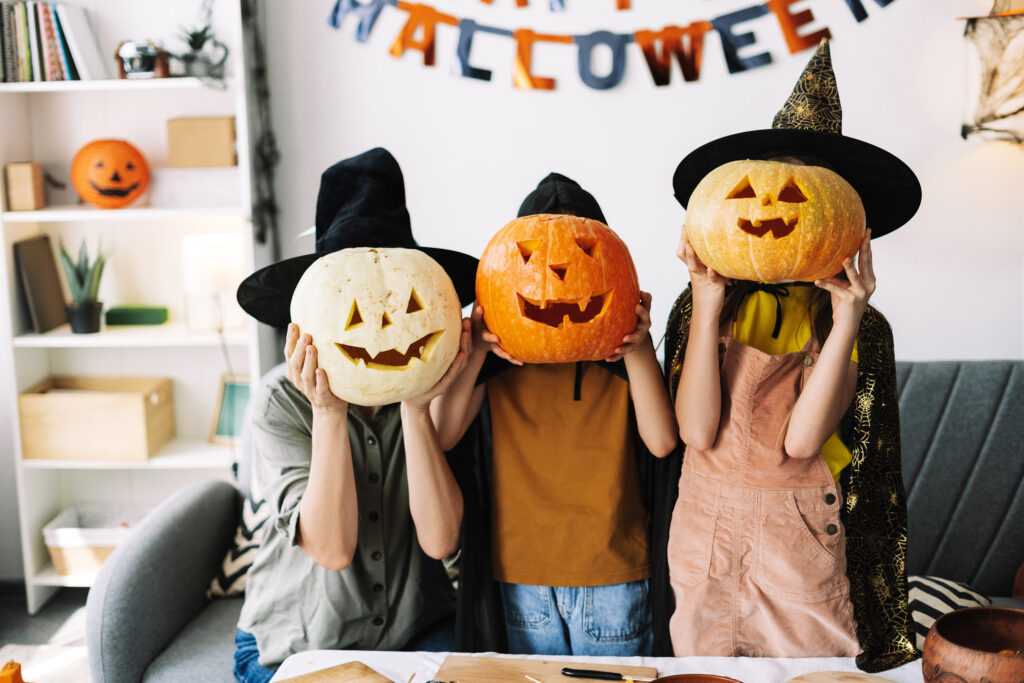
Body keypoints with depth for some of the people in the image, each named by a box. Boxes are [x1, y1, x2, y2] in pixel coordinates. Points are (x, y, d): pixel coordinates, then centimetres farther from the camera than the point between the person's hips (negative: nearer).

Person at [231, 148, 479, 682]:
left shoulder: (434, 385, -7)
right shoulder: (282, 399, -12)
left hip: (417, 632, 1)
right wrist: (329, 412, -27)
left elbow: (439, 539, -17)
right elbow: (332, 547, -19)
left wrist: (416, 408, -25)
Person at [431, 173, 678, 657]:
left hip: (611, 567, -1)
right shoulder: (501, 336, 1)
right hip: (522, 569, 1)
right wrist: (476, 349, -19)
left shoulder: (618, 334, 1)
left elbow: (661, 442, -9)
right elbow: (439, 437, -8)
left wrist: (639, 348, -18)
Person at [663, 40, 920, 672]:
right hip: (704, 537, 2)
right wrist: (708, 305, -17)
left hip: (807, 548, -1)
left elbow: (801, 440, -18)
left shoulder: (862, 327, -6)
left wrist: (845, 319, -23)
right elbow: (697, 431, -14)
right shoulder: (704, 305, -2)